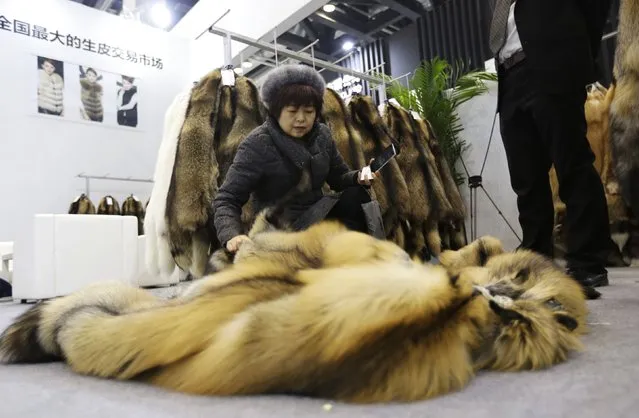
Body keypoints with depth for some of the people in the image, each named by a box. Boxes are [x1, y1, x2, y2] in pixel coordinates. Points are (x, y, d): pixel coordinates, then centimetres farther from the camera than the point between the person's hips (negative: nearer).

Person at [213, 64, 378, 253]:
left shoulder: (322, 135, 3)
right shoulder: (256, 144, -15)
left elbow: (338, 178, 14)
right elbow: (226, 199, -17)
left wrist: (358, 177, -11)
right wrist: (232, 235, -37)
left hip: (319, 217, 6)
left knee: (357, 195, -21)